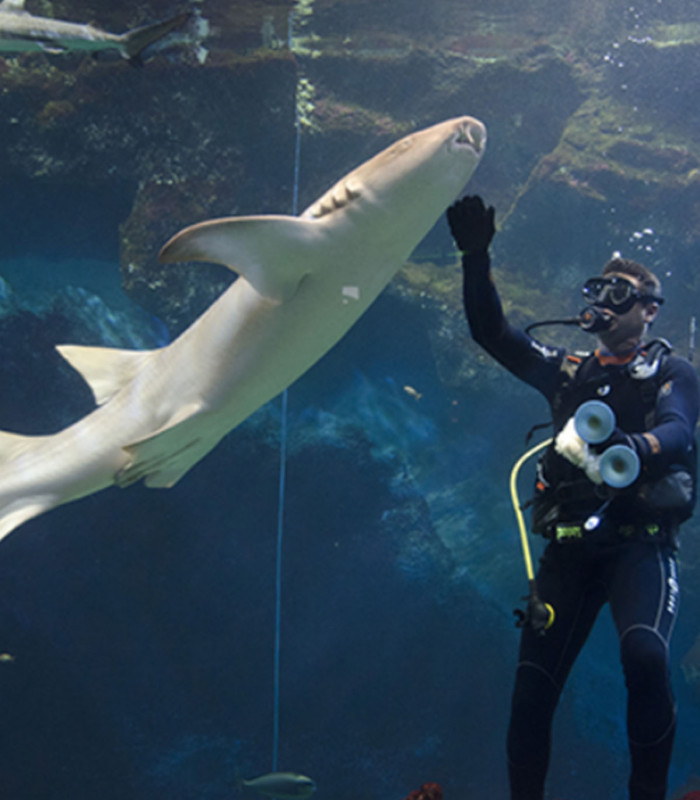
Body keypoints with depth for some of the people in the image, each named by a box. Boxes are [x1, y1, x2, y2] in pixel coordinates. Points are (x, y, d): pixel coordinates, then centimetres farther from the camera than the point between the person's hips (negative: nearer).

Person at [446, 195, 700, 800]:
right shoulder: (569, 372, 20)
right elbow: (491, 332, 13)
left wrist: (627, 447, -35)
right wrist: (476, 259, 0)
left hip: (641, 543, -4)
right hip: (570, 546, 4)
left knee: (644, 655, -30)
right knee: (533, 686, -2)